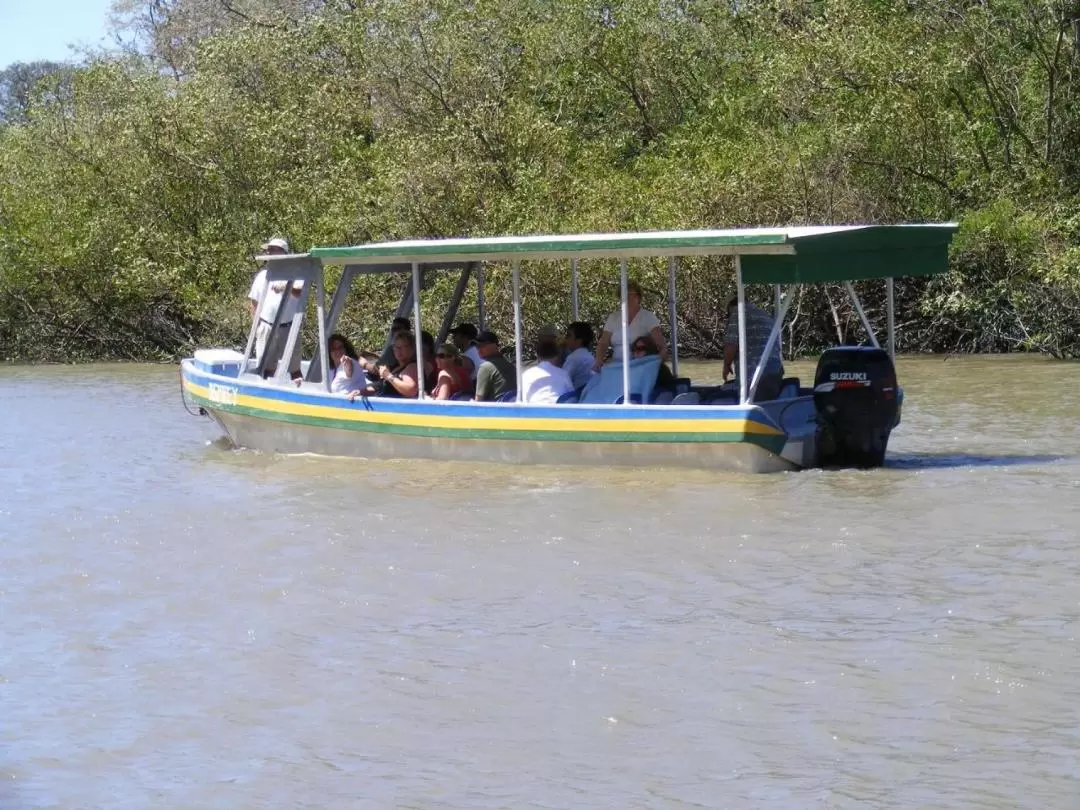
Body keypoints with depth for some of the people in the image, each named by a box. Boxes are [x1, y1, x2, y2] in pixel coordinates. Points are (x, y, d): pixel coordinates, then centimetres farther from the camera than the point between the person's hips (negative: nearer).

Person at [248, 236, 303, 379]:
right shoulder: (263, 274, 10)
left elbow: (301, 293, -15)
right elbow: (253, 302, 15)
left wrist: (287, 288, -33)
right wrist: (256, 324, 5)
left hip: (288, 328, -2)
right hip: (267, 328, 2)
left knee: (294, 368, 2)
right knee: (266, 368, 6)